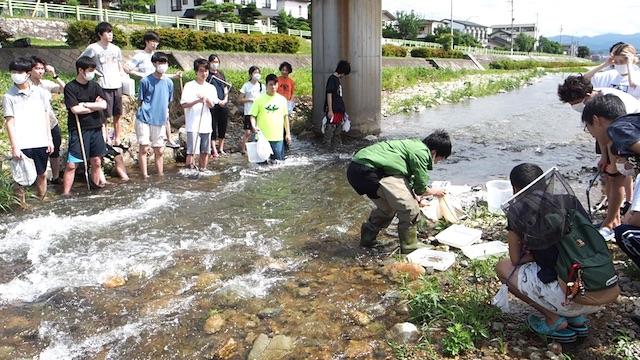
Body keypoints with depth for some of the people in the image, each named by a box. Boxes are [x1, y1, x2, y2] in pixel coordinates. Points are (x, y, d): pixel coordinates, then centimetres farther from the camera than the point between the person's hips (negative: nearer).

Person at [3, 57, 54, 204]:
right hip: (22, 144, -2)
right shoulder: (9, 97, -2)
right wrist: (14, 147, -8)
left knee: (41, 174, 12)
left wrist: (49, 139, 8)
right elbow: (9, 122, -3)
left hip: (41, 142, 3)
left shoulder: (40, 92, 5)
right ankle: (21, 204, 13)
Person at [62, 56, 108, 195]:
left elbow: (104, 105, -5)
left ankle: (96, 185, 26)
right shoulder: (70, 87, -6)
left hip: (96, 129, 5)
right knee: (71, 164, -5)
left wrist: (85, 104, -13)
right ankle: (66, 193, 3)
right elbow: (75, 109, -16)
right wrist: (95, 106, -6)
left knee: (96, 161, 12)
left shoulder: (95, 86, 7)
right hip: (79, 130, -5)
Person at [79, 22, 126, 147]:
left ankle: (117, 141, 21)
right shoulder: (93, 48, -5)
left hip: (117, 85, 5)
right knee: (104, 116, -1)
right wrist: (94, 71, -8)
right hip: (104, 86, -5)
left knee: (117, 114, 11)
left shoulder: (116, 49, 11)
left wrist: (124, 76, 7)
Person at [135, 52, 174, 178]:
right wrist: (144, 111, -4)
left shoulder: (169, 82, 7)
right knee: (144, 148, -2)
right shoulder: (146, 81, -4)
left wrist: (166, 112, 9)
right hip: (144, 119, -3)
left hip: (160, 120, 4)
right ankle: (145, 176, 6)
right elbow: (141, 101, 2)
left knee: (159, 151, 10)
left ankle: (160, 176, 20)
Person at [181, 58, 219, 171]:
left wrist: (207, 99, -17)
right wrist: (198, 101, -19)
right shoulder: (189, 86, -1)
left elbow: (212, 105, 3)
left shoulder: (211, 87, 11)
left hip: (206, 124, 4)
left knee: (205, 151, 9)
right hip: (193, 124, -4)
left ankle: (203, 170, 19)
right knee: (191, 151, -6)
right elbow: (184, 104, -6)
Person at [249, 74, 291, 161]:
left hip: (278, 137, 2)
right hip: (262, 137, -1)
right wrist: (254, 126, -17)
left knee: (279, 162, 4)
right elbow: (253, 116, 3)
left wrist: (288, 133, 12)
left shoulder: (282, 99, 8)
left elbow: (285, 117, 14)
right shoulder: (259, 99, 1)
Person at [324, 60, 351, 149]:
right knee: (330, 128, -4)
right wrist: (330, 110, -19)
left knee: (338, 127, 16)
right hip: (333, 110, -10)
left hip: (339, 110, 10)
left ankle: (337, 145, 27)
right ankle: (327, 146, 2)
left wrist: (343, 109, 22)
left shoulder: (338, 79, 15)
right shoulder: (332, 79, -12)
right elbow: (329, 95, -16)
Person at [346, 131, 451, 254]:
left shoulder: (414, 145, 21)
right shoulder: (421, 152, -9)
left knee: (387, 208, 27)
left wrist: (416, 198, 35)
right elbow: (420, 189, -2)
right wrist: (434, 192, 17)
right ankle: (410, 248, 7)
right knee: (409, 208, -6)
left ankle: (367, 239, 40)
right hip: (368, 171, -10)